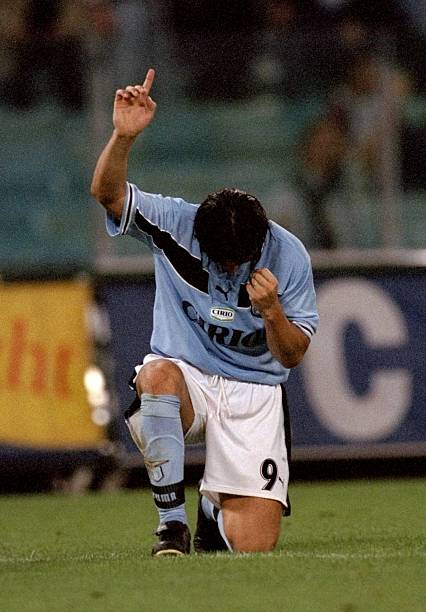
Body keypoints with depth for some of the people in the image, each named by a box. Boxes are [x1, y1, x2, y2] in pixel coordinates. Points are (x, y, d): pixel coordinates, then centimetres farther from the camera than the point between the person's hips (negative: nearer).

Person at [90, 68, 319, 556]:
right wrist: (123, 136, -43)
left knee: (253, 545, -14)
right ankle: (172, 522, -28)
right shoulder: (174, 224, -11)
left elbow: (292, 355, -5)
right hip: (185, 375, 0)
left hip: (253, 392, 0)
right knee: (157, 378, -42)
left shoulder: (288, 256, -10)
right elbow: (107, 192, -25)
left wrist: (272, 313, -26)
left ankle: (214, 506, 26)